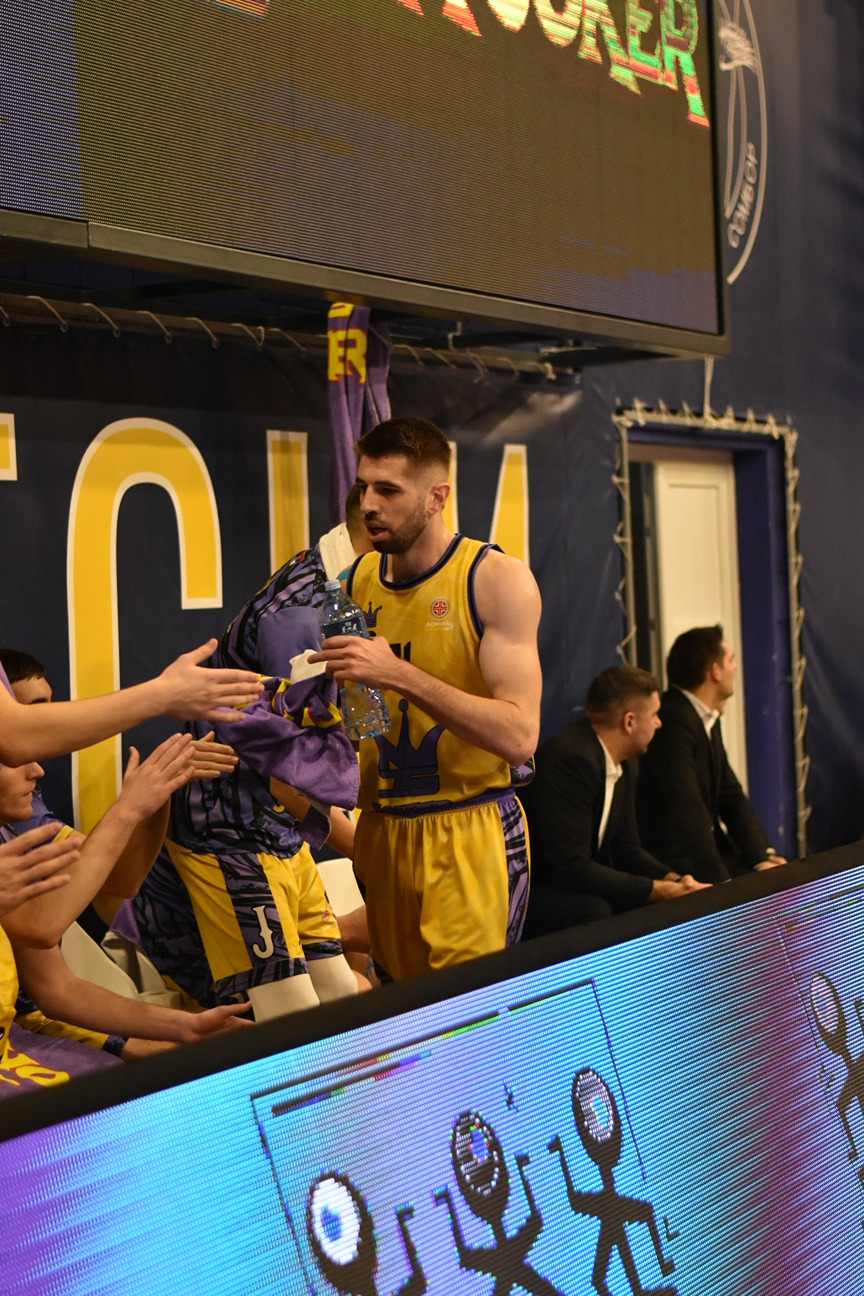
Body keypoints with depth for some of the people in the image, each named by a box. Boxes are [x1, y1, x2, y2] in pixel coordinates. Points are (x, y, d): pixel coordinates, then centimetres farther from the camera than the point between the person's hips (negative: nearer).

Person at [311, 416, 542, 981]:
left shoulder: (497, 579, -9)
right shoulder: (357, 580, 8)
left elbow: (518, 736, -20)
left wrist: (399, 673, -25)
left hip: (468, 831, -5)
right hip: (381, 829, 5)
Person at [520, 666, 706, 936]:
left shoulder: (623, 763, 4)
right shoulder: (572, 760, -26)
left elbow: (627, 850, 10)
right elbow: (572, 869, -29)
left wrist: (675, 882, -10)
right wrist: (664, 890, -25)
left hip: (572, 884, 9)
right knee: (594, 911, -34)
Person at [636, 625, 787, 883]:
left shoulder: (708, 719, 11)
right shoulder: (674, 722, -21)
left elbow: (730, 794, 10)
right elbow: (687, 809, -27)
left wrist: (762, 855, -3)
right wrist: (720, 881, -29)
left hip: (708, 846, 9)